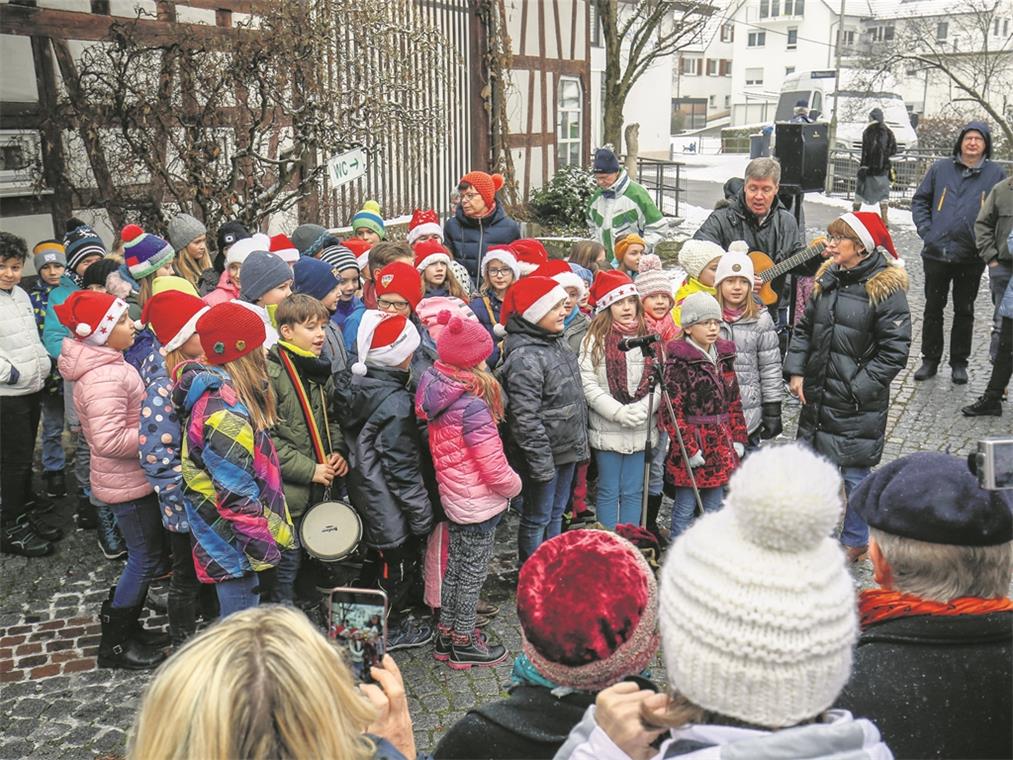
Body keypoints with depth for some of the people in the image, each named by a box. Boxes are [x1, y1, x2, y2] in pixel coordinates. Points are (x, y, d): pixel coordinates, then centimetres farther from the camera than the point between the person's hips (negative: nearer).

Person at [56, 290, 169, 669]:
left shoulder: (106, 365, 7)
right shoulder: (104, 378, -26)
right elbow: (110, 440, -31)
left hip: (131, 478, 10)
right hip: (128, 484, -10)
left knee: (149, 556, 20)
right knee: (146, 560, 3)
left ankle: (124, 626, 36)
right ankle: (114, 644, 18)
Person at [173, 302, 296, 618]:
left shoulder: (220, 391, 7)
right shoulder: (223, 410, -26)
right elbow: (236, 492, -27)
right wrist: (263, 549, -20)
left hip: (227, 541, 10)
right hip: (235, 545, -10)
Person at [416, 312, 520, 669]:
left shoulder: (436, 394, -2)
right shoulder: (472, 404, -27)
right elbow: (493, 465, -24)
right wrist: (514, 486, -4)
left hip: (453, 498, 8)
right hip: (480, 503, -8)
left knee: (456, 566, 21)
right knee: (473, 573, 8)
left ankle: (446, 634, 34)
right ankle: (464, 644, 23)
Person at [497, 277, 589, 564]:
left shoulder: (554, 342, 7)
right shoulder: (524, 357, -24)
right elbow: (525, 419, -26)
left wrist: (579, 442, 19)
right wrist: (542, 463, -23)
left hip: (566, 449, 9)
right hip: (544, 455, -9)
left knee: (556, 514, 22)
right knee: (537, 519, 7)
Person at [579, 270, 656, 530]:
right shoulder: (594, 340, -3)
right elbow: (588, 385, -10)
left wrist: (643, 408, -14)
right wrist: (619, 412, -17)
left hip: (642, 429, 3)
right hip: (607, 429, -3)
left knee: (633, 492, 10)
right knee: (609, 492, 6)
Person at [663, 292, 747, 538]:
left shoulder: (724, 356, 9)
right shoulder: (678, 361, -12)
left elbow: (734, 400, 15)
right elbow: (672, 410, -15)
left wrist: (739, 438, 9)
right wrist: (688, 447, -16)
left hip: (721, 444, 7)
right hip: (691, 443, -6)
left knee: (713, 506, 15)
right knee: (685, 506, 4)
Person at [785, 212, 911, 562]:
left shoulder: (886, 288, -12)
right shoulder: (828, 278, 6)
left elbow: (894, 351, -14)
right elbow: (804, 328, 13)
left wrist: (858, 388, -17)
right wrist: (796, 372, 2)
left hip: (858, 403, -6)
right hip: (816, 395, 7)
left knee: (854, 473, 4)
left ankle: (855, 542, 24)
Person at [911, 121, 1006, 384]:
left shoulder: (996, 174, 2)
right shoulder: (940, 168, 2)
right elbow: (919, 200, 8)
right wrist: (925, 230, -4)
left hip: (972, 257, 0)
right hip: (937, 253, 0)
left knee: (964, 311, 10)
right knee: (933, 308, 9)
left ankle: (959, 362, 21)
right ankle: (930, 360, 21)